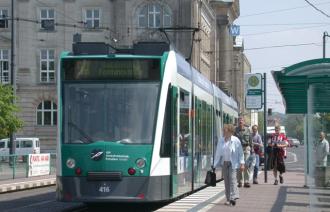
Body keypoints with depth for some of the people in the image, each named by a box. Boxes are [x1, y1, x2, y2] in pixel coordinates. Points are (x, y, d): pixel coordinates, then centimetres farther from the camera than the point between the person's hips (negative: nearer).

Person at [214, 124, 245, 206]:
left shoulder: (235, 140, -5)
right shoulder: (221, 141, 7)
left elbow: (240, 153, -2)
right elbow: (218, 153, 12)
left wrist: (241, 163, -5)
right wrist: (215, 164, 10)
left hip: (233, 163, -4)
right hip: (224, 162, 5)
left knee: (232, 179, -14)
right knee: (226, 181, 5)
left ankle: (233, 197, -18)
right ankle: (228, 199, 10)